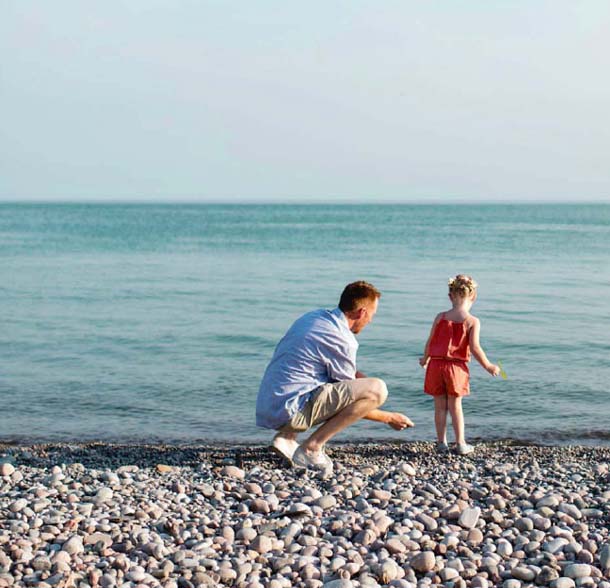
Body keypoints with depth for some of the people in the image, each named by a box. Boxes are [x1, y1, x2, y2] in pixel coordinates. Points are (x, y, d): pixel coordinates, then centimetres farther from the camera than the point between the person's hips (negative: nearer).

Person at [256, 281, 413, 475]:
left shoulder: (313, 316, 14)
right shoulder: (343, 340, -12)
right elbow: (351, 398, -2)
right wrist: (389, 418, 11)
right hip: (291, 409, -9)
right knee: (377, 389, -13)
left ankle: (285, 437, 13)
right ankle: (311, 448, -11)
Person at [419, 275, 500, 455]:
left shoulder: (441, 317, -1)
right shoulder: (473, 321, -8)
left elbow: (430, 342, 4)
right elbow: (475, 347, -12)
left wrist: (425, 359, 23)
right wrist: (488, 366, 2)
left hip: (436, 364, 2)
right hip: (457, 367, -1)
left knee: (440, 406, 10)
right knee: (455, 406, 10)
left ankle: (442, 442, 14)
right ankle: (460, 443, 12)